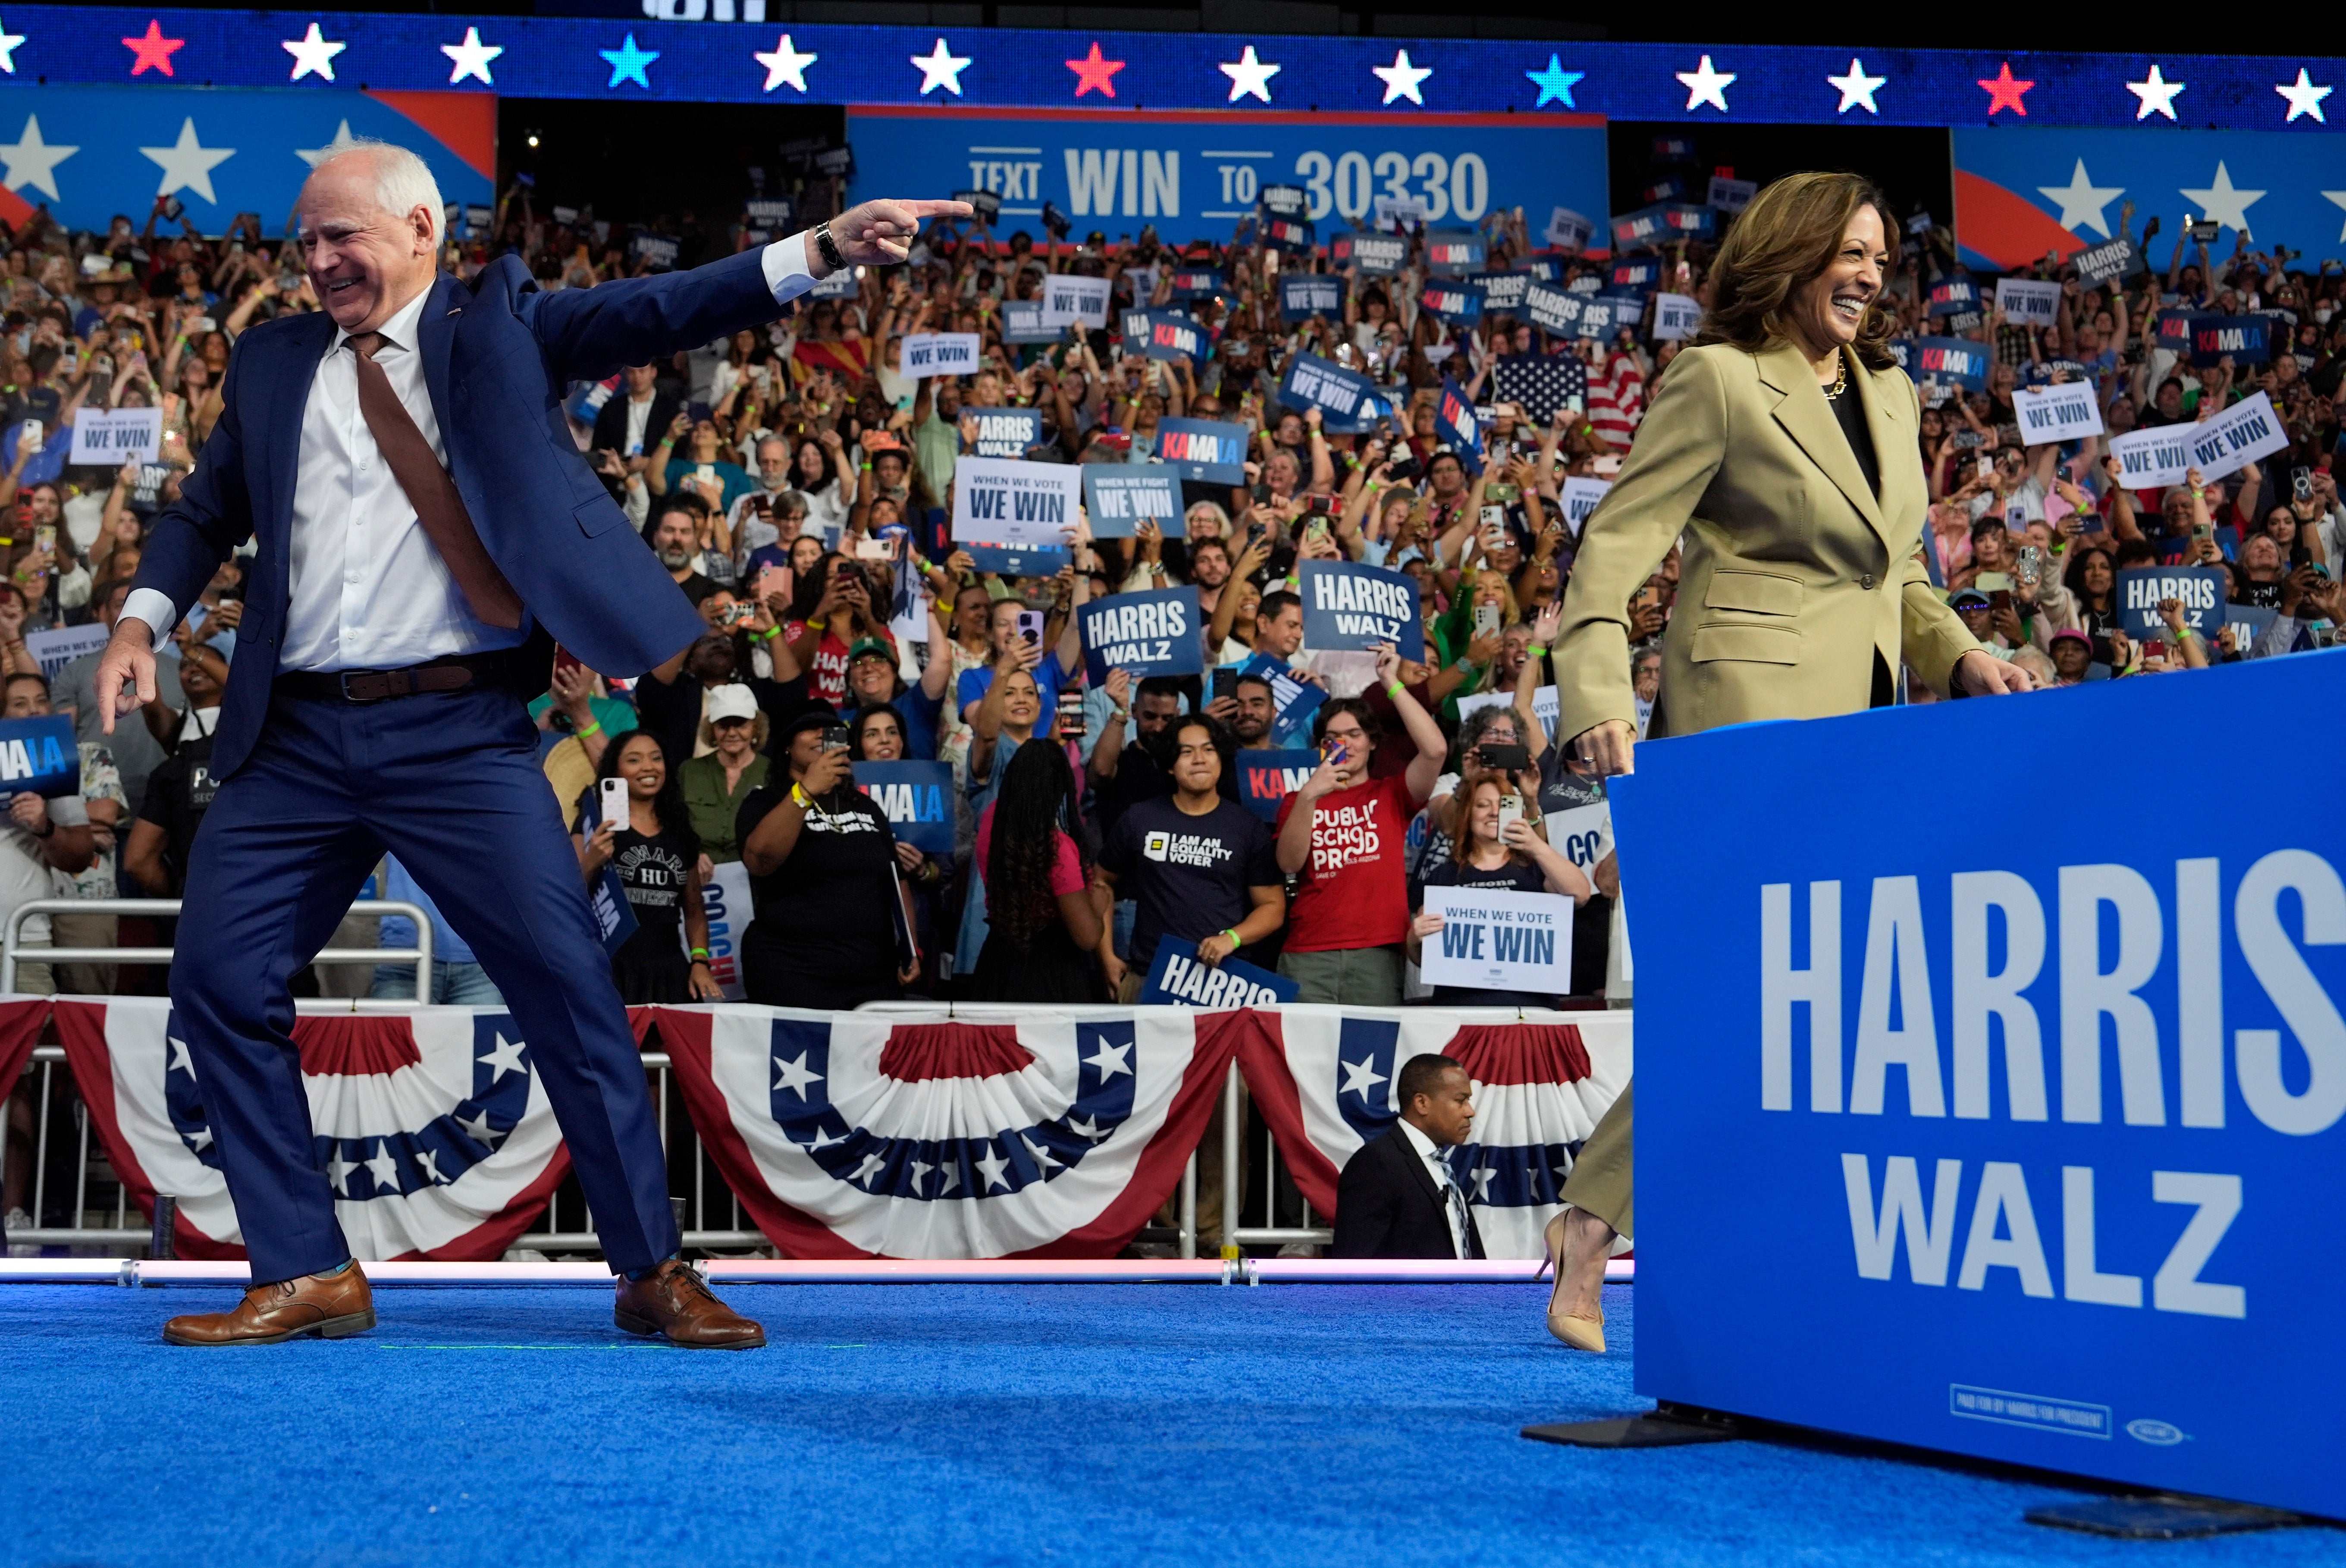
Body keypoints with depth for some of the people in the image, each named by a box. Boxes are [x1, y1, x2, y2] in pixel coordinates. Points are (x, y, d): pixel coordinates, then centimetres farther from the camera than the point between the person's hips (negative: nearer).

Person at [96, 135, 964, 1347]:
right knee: (219, 982, 1)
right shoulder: (273, 362, 15)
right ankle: (306, 1274, 14)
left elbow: (659, 312, -4)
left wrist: (825, 249, -16)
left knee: (571, 986, -7)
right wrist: (144, 616, 5)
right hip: (296, 740, 4)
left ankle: (653, 1271, 5)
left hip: (462, 735, -4)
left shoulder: (498, 325, 6)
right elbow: (206, 507, 23)